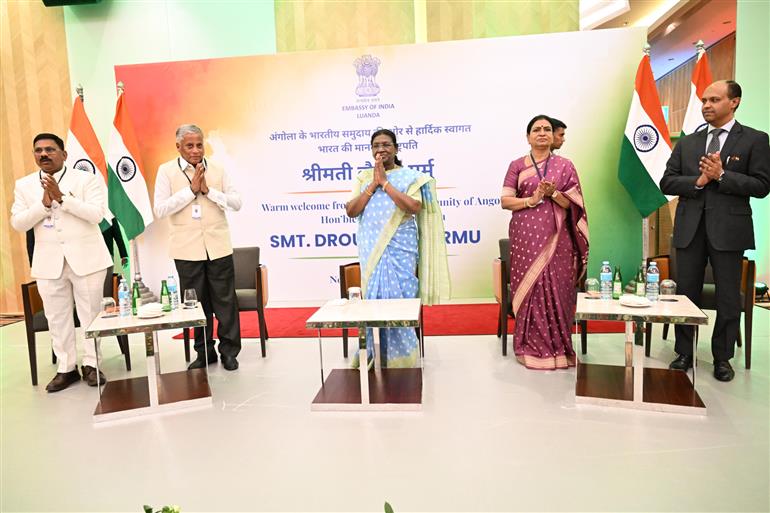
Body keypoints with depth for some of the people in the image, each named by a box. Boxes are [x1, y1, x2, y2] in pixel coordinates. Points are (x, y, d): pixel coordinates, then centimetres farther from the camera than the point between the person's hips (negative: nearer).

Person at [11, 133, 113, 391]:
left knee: (90, 313, 3)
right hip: (48, 261, 3)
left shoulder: (86, 179, -1)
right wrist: (44, 204, -12)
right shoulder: (23, 185, 9)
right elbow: (17, 223, 2)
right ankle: (66, 368, 18)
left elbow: (96, 214, -13)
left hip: (86, 258, -3)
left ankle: (90, 364, 15)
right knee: (57, 317, 7)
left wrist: (62, 197, -20)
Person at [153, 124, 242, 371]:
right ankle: (204, 351, 23)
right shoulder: (166, 171, 2)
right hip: (187, 249, 0)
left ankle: (229, 350, 17)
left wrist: (208, 190, -11)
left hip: (218, 246, 0)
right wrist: (191, 189, -11)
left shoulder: (217, 169, 6)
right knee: (196, 302, 9)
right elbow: (160, 209, -7)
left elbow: (236, 202, 1)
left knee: (225, 300, 4)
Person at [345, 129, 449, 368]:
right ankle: (376, 358, 19)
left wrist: (385, 182, -13)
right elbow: (351, 211, -1)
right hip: (371, 249, 3)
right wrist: (373, 184, -9)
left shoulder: (410, 176, 1)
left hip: (400, 249, -3)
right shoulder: (363, 177, 10)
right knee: (373, 299, 6)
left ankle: (401, 359, 12)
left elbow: (414, 207, -15)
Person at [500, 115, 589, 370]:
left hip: (556, 239, 1)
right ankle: (531, 348, 12)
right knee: (530, 290, 0)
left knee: (556, 290, -1)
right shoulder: (517, 165, 7)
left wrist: (554, 194, -13)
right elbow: (505, 201, 0)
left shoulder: (565, 165, 9)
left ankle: (557, 347, 13)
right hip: (526, 237, 0)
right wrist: (532, 199, -14)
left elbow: (574, 204, 4)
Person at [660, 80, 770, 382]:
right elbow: (667, 183, 4)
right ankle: (684, 353, 20)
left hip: (728, 229, -2)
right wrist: (698, 181, -12)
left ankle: (722, 358, 21)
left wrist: (721, 175, -15)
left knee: (728, 298, 6)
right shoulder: (687, 143, 11)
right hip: (690, 228, 3)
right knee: (686, 294, 8)